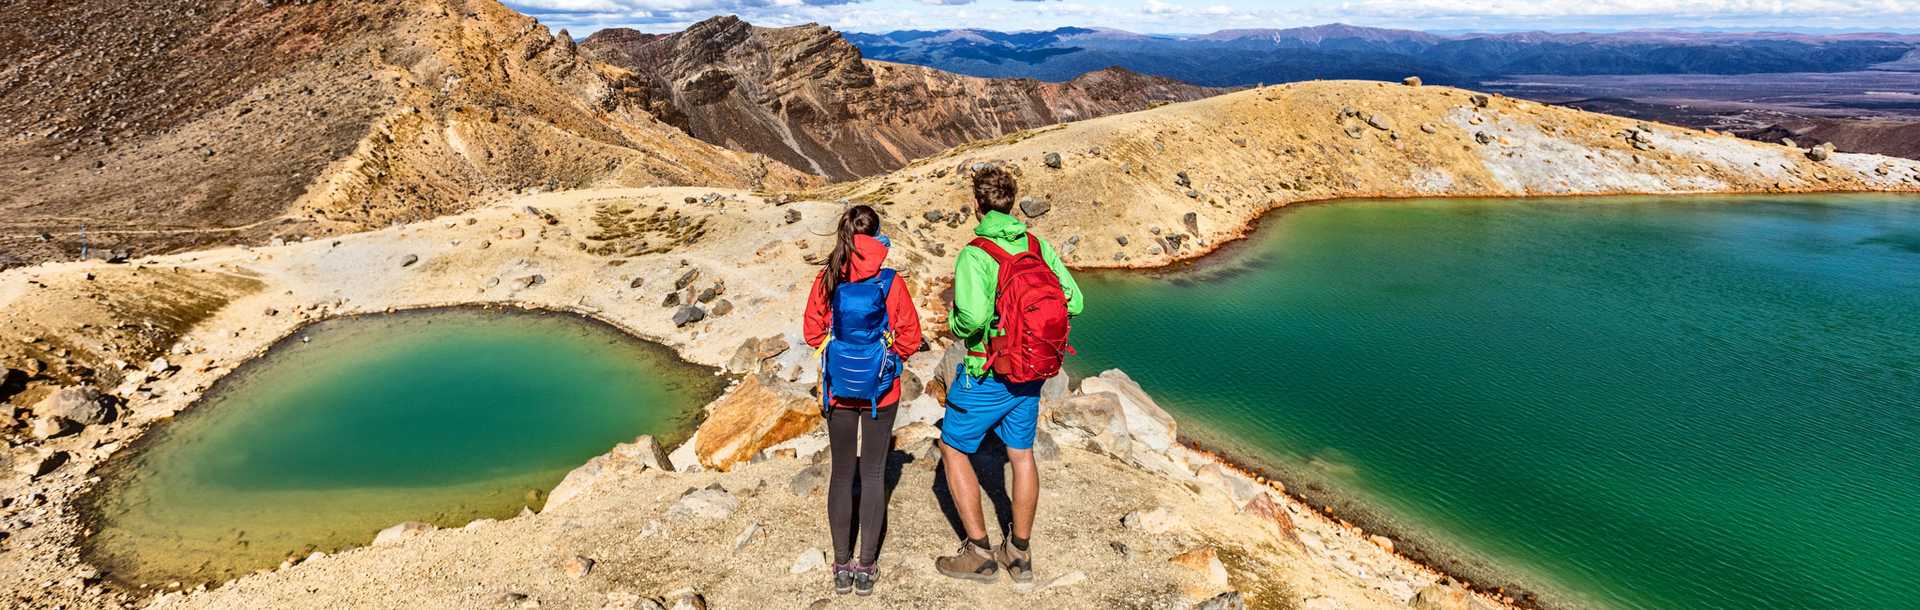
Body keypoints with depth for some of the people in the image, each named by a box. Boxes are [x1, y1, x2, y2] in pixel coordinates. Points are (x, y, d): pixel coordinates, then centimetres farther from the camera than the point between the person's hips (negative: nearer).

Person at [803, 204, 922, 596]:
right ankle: (866, 568, 14)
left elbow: (813, 332, 2)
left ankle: (842, 566, 19)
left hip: (838, 389, 2)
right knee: (874, 474, 9)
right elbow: (910, 339, -8)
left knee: (842, 473, 13)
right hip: (880, 389, -2)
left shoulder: (826, 281, -8)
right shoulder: (890, 282, -14)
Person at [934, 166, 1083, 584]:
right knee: (1021, 454, 18)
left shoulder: (975, 254, -20)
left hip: (986, 374, -6)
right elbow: (1074, 302, -3)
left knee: (954, 450, 12)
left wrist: (956, 323, -11)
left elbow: (973, 316, -33)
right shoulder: (1038, 245, -2)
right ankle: (1019, 555, 29)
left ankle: (979, 554, 15)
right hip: (1031, 374, 6)